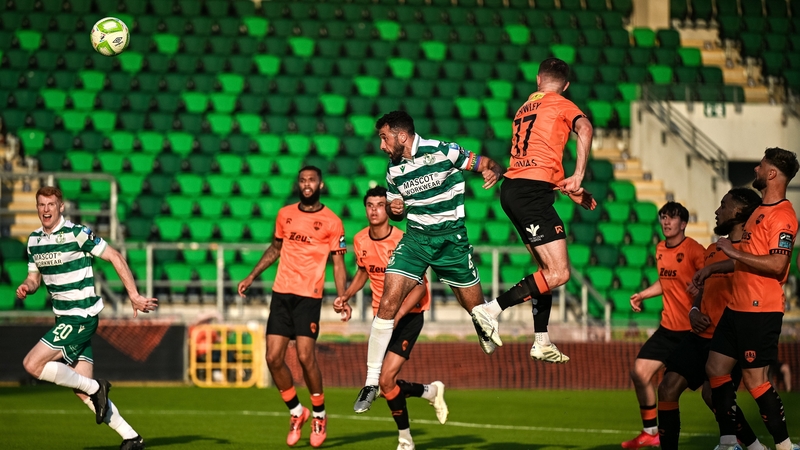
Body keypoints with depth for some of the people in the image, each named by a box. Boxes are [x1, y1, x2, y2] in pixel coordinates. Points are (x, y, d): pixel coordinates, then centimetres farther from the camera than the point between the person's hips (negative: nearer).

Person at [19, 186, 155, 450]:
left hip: (81, 317, -8)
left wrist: (134, 295, -13)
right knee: (82, 390, 4)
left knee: (33, 364, -16)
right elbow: (35, 277, 20)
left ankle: (95, 388, -3)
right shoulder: (34, 240, 9)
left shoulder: (76, 233, -13)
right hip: (64, 319, 8)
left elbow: (115, 257, -11)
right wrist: (27, 287, -5)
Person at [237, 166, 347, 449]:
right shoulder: (285, 215, 11)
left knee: (305, 357, -13)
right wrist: (252, 276, 21)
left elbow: (338, 264, -1)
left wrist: (341, 298, -13)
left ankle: (319, 415, 8)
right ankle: (296, 412, 17)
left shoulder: (332, 222, -1)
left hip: (309, 296, -4)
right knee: (273, 358, -2)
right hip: (281, 293, 5)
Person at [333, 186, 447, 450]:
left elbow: (419, 286, -19)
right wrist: (346, 297, 6)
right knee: (385, 383, 2)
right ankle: (431, 391, 29)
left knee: (386, 381, -17)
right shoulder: (360, 241, 0)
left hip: (408, 316, -6)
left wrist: (397, 316, -29)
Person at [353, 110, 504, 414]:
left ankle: (489, 337, 42)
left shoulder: (444, 152, -11)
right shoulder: (394, 170, 5)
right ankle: (371, 382, -8)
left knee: (475, 307, 3)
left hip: (451, 239, -3)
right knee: (387, 304, -12)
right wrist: (394, 209, -5)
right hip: (415, 238, 3)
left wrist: (493, 172, -30)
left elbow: (487, 164, -5)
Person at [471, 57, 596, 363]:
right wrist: (578, 176, -21)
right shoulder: (562, 105, 3)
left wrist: (569, 191, 31)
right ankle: (490, 311, -18)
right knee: (558, 273, -12)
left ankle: (541, 342, 13)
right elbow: (584, 129, -19)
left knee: (548, 268, 15)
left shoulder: (524, 109, 25)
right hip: (532, 192, -8)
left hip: (512, 188, 8)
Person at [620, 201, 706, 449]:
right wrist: (642, 295, 16)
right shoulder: (661, 249, 9)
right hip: (669, 327, 7)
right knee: (639, 373, 2)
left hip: (694, 329, -7)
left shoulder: (694, 250, -14)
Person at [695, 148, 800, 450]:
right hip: (738, 308, 10)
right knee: (715, 369, 9)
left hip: (761, 312, -10)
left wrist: (734, 252, -20)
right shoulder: (761, 210, 16)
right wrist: (712, 268, 25)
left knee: (754, 380, -7)